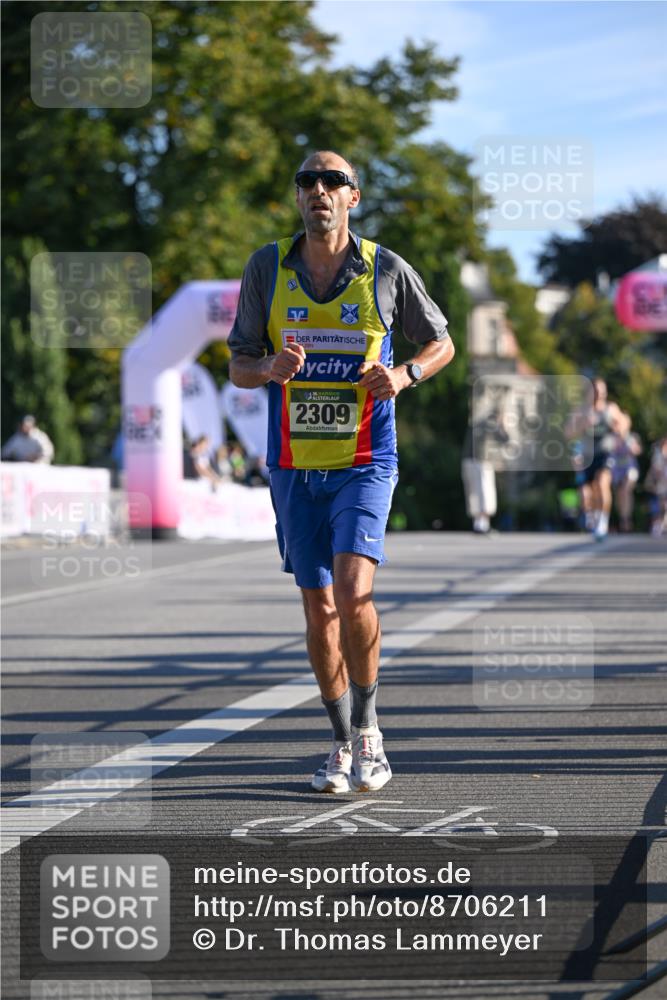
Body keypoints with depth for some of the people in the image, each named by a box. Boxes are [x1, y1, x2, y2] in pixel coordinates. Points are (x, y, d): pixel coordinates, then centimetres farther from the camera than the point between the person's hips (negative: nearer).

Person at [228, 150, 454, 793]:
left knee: (353, 594, -19)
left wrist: (403, 376, -10)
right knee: (319, 608, 6)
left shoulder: (387, 270, -2)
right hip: (295, 466, 2)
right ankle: (342, 743, 21)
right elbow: (238, 366, 4)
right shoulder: (267, 267, 1)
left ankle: (368, 731, -1)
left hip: (364, 462, -2)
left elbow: (441, 343, 11)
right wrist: (272, 368, -19)